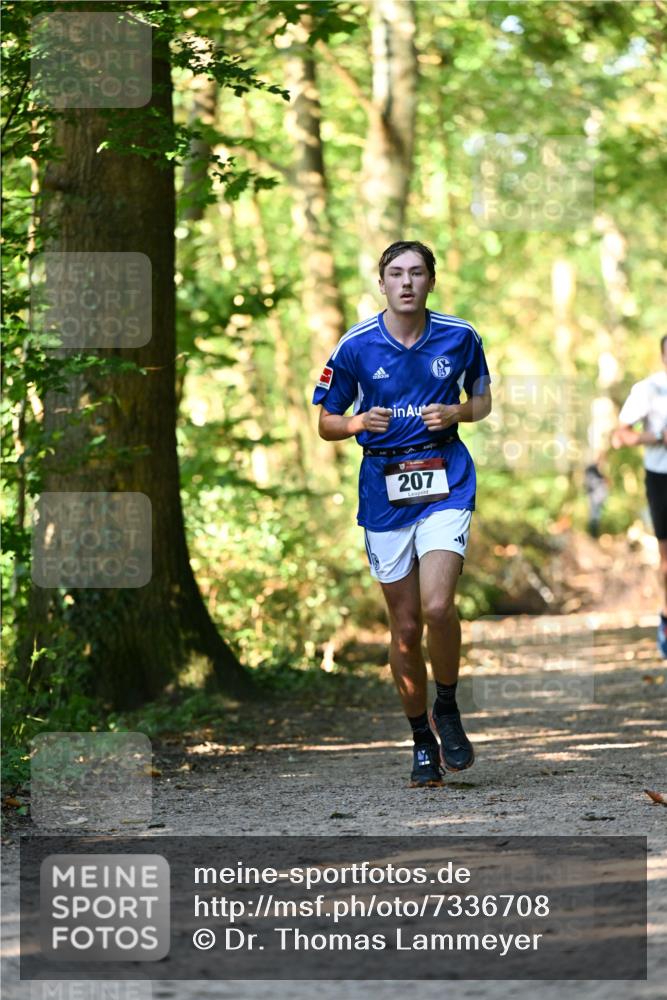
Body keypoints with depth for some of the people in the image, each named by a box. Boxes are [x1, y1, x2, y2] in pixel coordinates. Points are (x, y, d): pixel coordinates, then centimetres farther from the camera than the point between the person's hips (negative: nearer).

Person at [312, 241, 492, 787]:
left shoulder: (460, 337, 0)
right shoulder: (356, 346, -2)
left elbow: (483, 399, 16)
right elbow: (326, 423, 6)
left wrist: (456, 413, -6)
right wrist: (358, 422, -16)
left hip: (446, 483, -1)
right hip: (385, 492, 1)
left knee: (437, 606, -21)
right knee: (406, 625, 4)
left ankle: (447, 709, 4)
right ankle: (422, 741, 20)